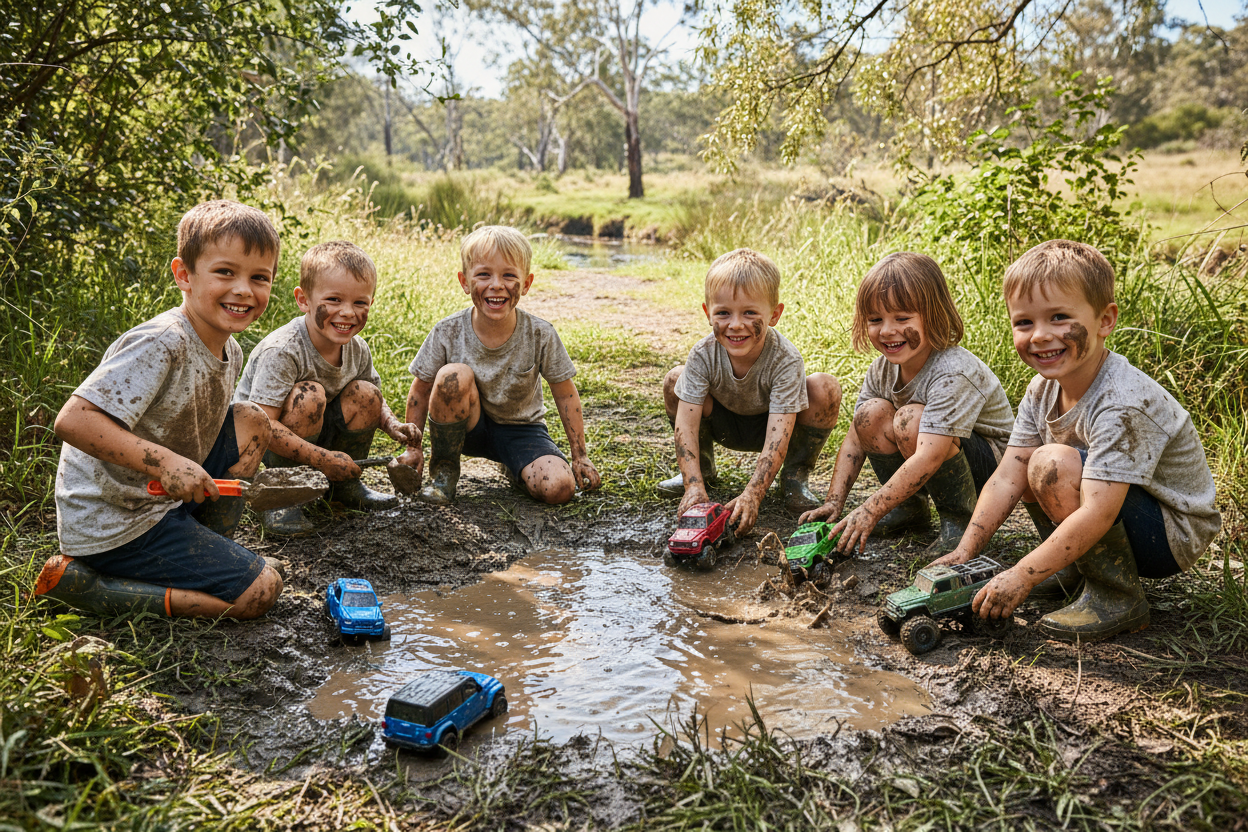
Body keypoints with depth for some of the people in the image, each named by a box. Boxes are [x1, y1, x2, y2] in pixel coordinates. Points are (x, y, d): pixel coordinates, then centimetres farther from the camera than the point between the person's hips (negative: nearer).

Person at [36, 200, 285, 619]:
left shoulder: (230, 352, 4)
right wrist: (164, 462, -37)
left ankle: (203, 549, 7)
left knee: (251, 420, 3)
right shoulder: (160, 344, -24)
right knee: (260, 591, -10)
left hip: (162, 498, 9)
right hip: (112, 523, -8)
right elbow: (73, 421, -30)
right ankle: (82, 583, -6)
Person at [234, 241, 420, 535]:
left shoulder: (357, 350, -8)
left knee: (365, 394, -14)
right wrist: (323, 459, -35)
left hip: (314, 433, 7)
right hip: (259, 446, -6)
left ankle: (344, 485, 6)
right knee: (309, 394, -32)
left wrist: (391, 424, -12)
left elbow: (374, 402, 10)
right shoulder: (282, 351, -30)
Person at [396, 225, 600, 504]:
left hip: (520, 427, 0)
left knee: (559, 488, -26)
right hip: (467, 425, 0)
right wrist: (413, 448, -1)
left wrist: (580, 456, -4)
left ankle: (515, 467, 12)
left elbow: (566, 395, -7)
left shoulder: (540, 335, -18)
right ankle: (443, 468, -8)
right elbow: (421, 391, -4)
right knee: (452, 375, -32)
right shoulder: (448, 332, -17)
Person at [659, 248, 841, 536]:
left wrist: (752, 495, -50)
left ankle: (795, 476, -6)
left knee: (825, 388, -29)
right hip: (724, 425, 2)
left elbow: (778, 435, -39)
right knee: (675, 380, -23)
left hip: (769, 423, -2)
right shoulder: (703, 355, -27)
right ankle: (703, 466, 2)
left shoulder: (786, 360, -33)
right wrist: (695, 487, -42)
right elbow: (686, 423, -29)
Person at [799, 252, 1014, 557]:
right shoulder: (883, 368, -7)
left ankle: (960, 519, -13)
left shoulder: (953, 374, -30)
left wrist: (870, 511, -41)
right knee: (871, 414, -17)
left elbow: (928, 458, -39)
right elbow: (856, 437, -3)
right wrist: (834, 502, -13)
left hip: (993, 465, -7)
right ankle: (910, 507, 2)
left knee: (910, 420, -32)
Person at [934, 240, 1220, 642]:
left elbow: (1097, 514, -36)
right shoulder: (1043, 390, -5)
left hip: (1176, 536, -8)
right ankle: (1075, 567, 6)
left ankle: (1119, 599, -14)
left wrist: (1021, 576, -35)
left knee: (1053, 463, -28)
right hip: (1111, 518, 8)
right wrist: (965, 552, -13)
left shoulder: (1124, 404, -30)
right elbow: (1006, 479, -5)